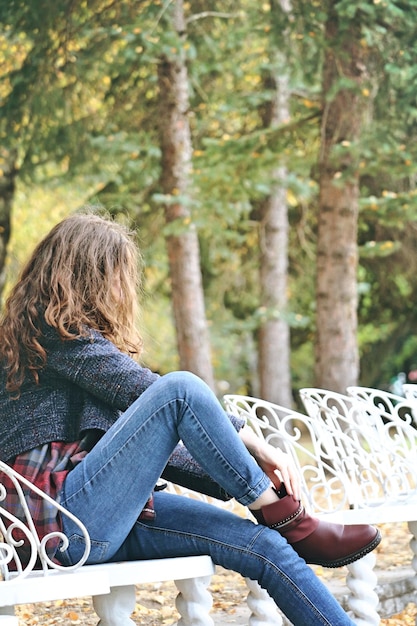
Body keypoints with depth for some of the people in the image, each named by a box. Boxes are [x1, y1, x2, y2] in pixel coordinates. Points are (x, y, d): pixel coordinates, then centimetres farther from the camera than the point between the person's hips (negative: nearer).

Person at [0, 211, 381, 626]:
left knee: (263, 545, -8)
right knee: (180, 387, -23)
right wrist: (254, 444, -11)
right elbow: (145, 391, -13)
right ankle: (290, 522, -13)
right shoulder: (57, 330, -5)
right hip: (62, 518, -9)